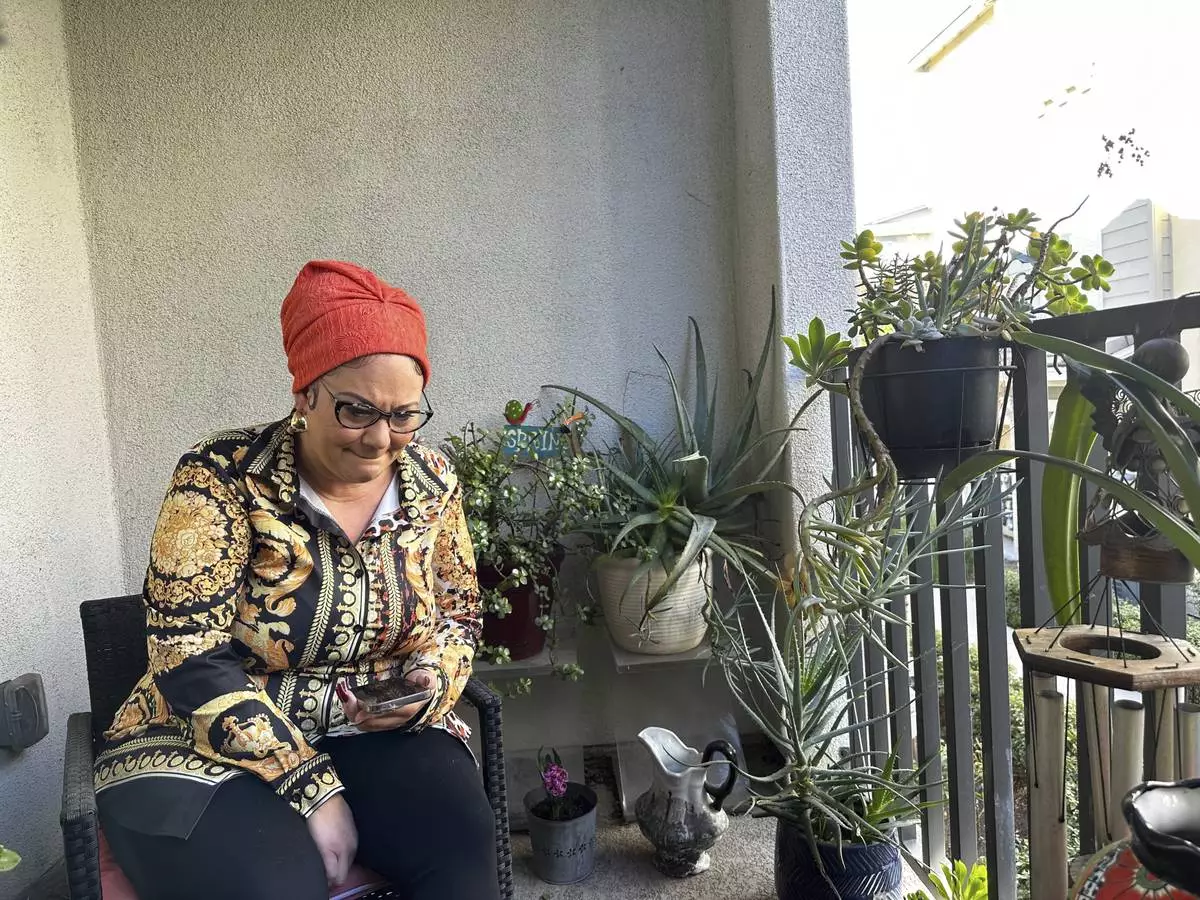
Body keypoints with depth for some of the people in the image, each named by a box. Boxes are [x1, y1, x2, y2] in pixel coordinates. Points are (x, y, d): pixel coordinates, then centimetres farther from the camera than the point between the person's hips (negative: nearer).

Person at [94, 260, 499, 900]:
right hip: (208, 748, -2)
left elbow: (458, 613, 8)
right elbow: (190, 659, -16)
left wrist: (429, 683, -14)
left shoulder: (431, 483, -3)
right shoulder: (223, 478, -15)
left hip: (380, 736, 3)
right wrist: (311, 788, -20)